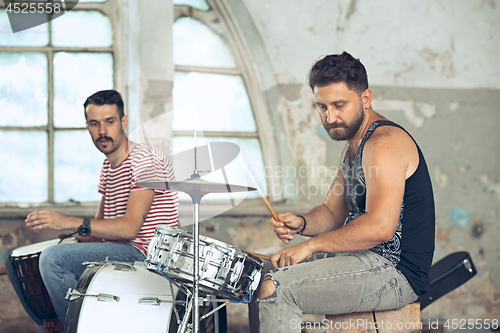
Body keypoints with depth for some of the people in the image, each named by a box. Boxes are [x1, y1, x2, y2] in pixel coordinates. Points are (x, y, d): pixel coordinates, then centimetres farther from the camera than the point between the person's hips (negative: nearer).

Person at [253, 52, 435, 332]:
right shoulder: (354, 145, 16)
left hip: (395, 271, -11)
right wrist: (302, 223, -2)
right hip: (368, 259, 11)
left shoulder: (385, 142, -18)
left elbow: (380, 227, -29)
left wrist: (313, 245, -22)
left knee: (275, 289, -21)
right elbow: (333, 212, 20)